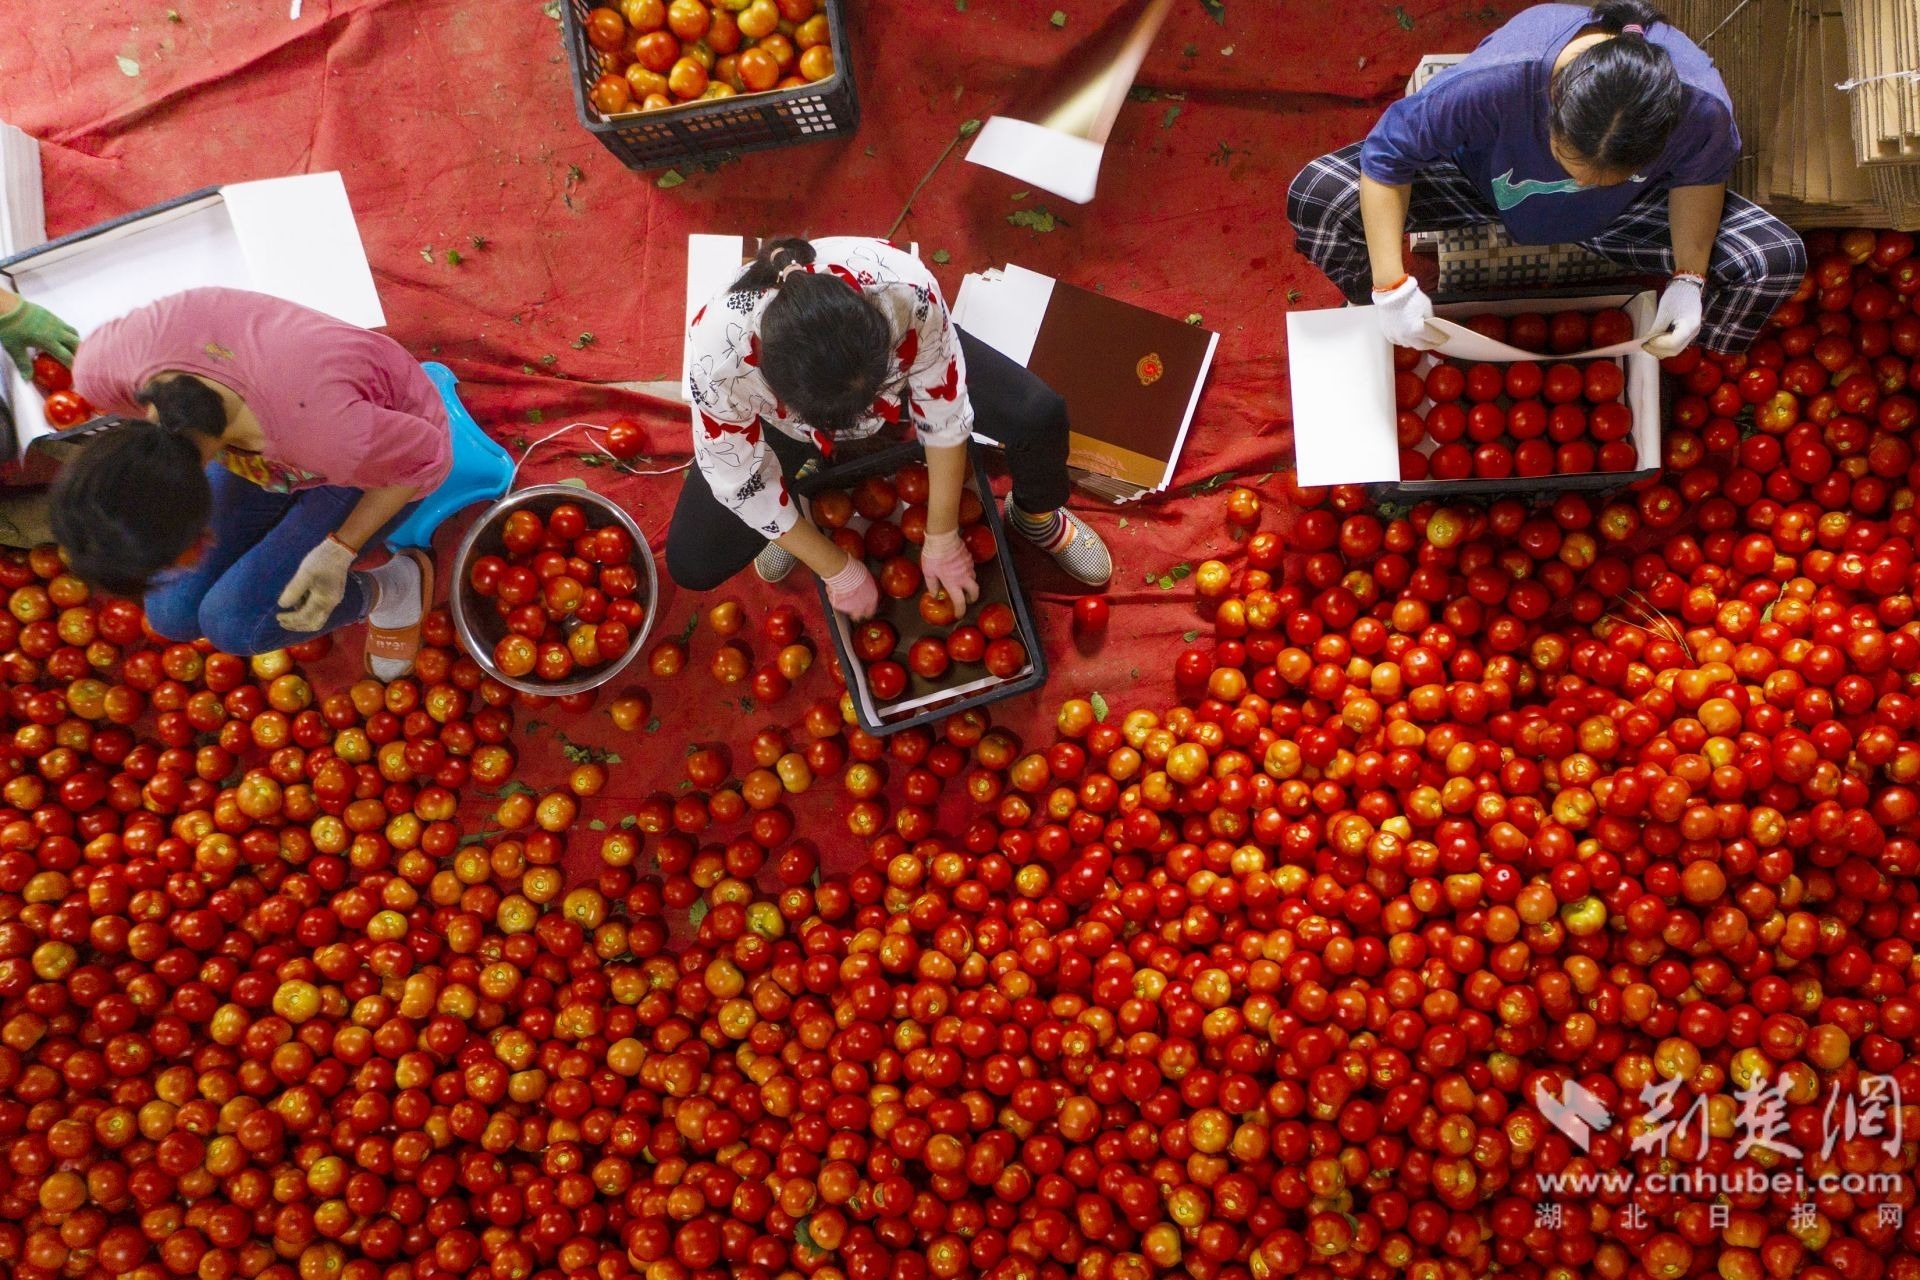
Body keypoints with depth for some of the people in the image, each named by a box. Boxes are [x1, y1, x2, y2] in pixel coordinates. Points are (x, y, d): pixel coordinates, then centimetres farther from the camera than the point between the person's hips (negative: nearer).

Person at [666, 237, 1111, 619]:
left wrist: (941, 540, -16)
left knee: (1040, 415, -20)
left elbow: (944, 413, -25)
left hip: (901, 350, 1)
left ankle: (1035, 516, 16)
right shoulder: (721, 362, -43)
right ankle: (801, 500, 19)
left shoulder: (903, 289, -43)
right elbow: (743, 485, -24)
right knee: (693, 563, -13)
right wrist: (839, 571, -15)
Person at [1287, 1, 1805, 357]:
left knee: (1777, 261, -22)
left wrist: (1689, 279, -22)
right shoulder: (1496, 77, -44)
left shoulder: (1701, 104, -35)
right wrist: (1392, 289, -34)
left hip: (1616, 217, 2)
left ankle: (1662, 367, 9)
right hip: (1482, 180, -1)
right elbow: (1387, 153, -30)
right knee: (1317, 196, -28)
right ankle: (1399, 342, 2)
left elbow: (1699, 177, -9)